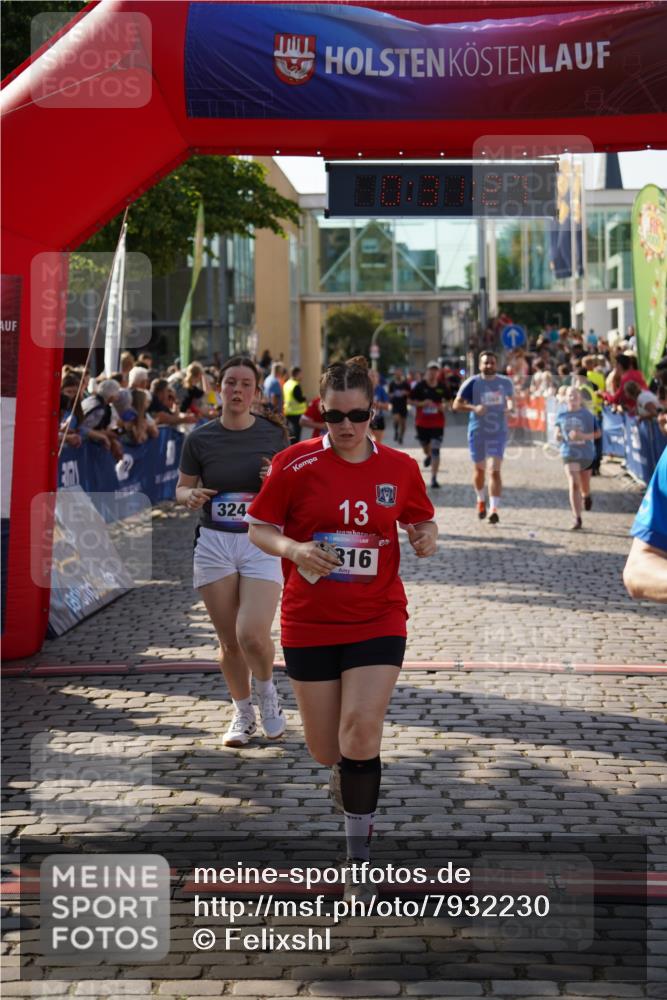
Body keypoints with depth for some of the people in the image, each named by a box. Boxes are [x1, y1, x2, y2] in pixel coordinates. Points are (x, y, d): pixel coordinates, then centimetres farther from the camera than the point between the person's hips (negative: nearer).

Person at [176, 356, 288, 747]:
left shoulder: (273, 435, 1)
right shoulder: (200, 438, 1)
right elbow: (182, 488, 10)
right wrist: (191, 497, -13)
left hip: (262, 543, -2)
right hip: (214, 543, 2)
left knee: (252, 635, -16)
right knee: (229, 641, 6)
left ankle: (268, 691, 16)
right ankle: (243, 714, 27)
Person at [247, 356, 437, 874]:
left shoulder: (401, 467, -1)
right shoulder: (295, 464, -7)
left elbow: (422, 520, 14)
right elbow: (259, 528, -1)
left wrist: (426, 536, -10)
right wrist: (293, 549, -21)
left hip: (378, 619, 0)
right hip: (309, 621, 0)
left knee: (361, 730, -16)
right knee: (324, 748, 8)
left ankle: (359, 842, -1)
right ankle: (345, 768, 48)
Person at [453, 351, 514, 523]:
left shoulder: (505, 382, 3)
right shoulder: (472, 383, -5)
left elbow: (510, 399, 21)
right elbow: (457, 404, -7)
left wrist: (509, 407, -3)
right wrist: (473, 407, -24)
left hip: (498, 432, 0)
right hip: (477, 431, 0)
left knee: (495, 470, -12)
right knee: (479, 469, 14)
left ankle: (494, 509, -14)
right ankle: (481, 501, 39)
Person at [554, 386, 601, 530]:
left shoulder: (587, 415, -8)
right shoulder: (561, 415, -1)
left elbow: (597, 433, -6)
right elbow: (558, 431, 14)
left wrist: (584, 436, -23)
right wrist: (558, 436, -10)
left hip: (587, 454, 1)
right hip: (570, 454, -1)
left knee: (584, 486, 17)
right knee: (573, 484, -17)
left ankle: (586, 496, 57)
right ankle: (577, 518, -15)